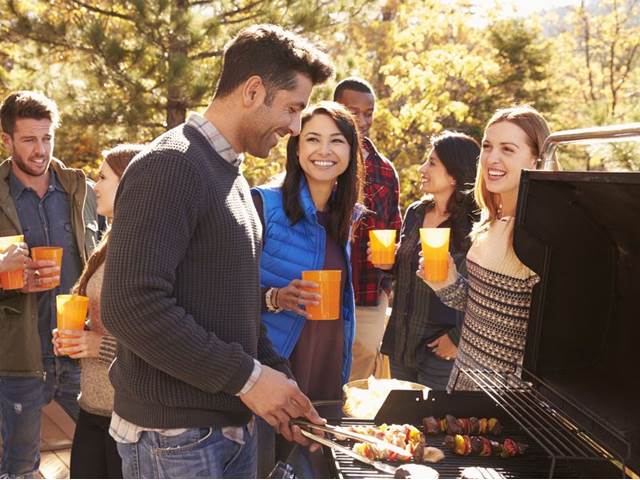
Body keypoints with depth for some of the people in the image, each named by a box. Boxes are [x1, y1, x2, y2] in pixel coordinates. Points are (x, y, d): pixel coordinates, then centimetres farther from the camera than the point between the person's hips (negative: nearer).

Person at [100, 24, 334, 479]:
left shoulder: (233, 177, 13)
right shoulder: (170, 167, -17)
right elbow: (132, 305, -26)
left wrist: (277, 374, 6)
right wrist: (247, 376, -20)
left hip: (235, 423, 9)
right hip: (175, 437, -9)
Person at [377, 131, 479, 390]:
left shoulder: (473, 225, -16)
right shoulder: (415, 213, 7)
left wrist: (458, 339, -17)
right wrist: (388, 264, -1)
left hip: (441, 351, -7)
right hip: (400, 344, 7)